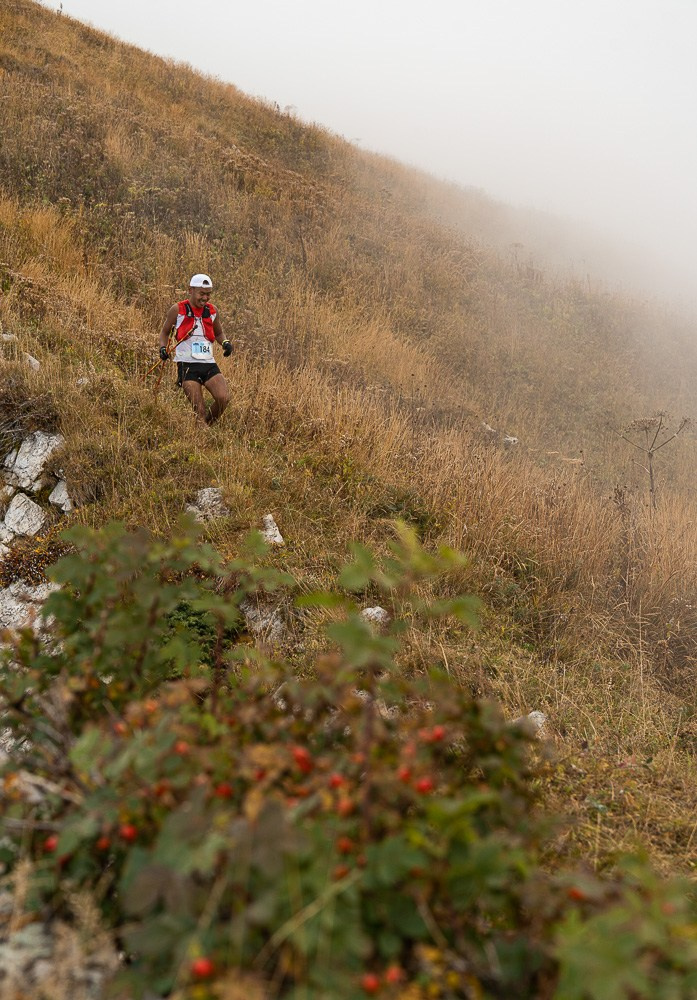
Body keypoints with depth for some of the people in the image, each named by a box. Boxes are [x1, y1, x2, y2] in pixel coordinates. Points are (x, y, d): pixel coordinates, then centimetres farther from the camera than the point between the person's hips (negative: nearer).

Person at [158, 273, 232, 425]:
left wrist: (225, 342, 6)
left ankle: (209, 425, 8)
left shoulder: (212, 310, 12)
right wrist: (163, 348, -3)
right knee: (199, 410, -11)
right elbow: (164, 332, 15)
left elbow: (218, 333, 28)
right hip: (187, 365, -3)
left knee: (224, 398, -16)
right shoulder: (177, 310, 2)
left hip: (209, 364, 3)